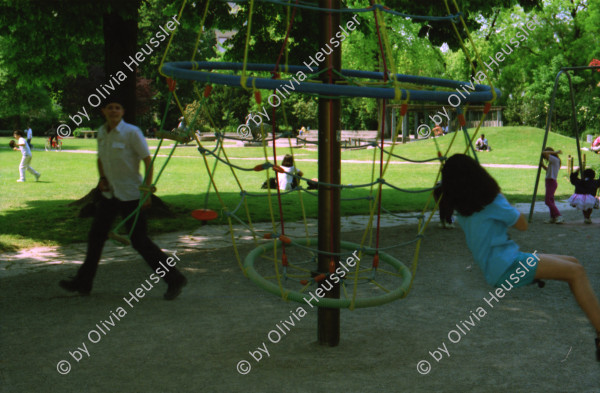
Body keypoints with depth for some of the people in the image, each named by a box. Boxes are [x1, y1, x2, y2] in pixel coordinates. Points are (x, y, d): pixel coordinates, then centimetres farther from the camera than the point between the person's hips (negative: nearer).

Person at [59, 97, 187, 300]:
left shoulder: (132, 132, -14)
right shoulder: (102, 133, 7)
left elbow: (148, 160, -13)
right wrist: (102, 178, 4)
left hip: (130, 194, -7)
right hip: (110, 193, 7)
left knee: (139, 241, -6)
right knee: (96, 235, 10)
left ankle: (174, 279, 4)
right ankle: (83, 282, 23)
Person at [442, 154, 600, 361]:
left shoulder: (462, 209, 11)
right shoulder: (491, 202, -12)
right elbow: (523, 225, 1)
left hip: (495, 267, 9)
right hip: (505, 267, -9)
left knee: (573, 263, 9)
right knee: (576, 272, -14)